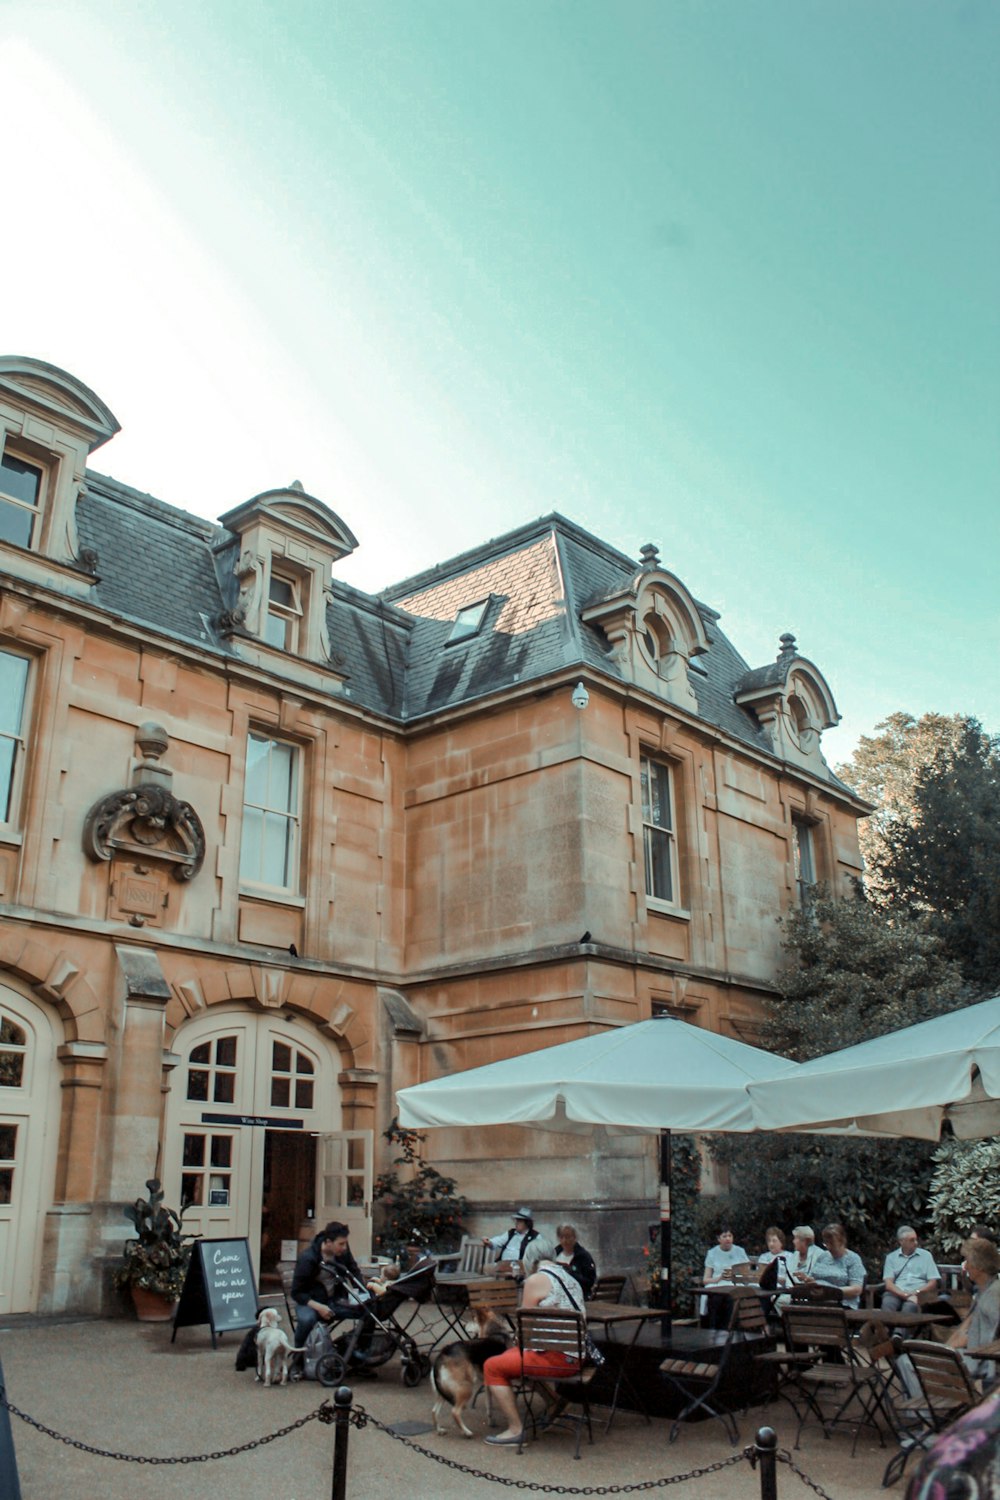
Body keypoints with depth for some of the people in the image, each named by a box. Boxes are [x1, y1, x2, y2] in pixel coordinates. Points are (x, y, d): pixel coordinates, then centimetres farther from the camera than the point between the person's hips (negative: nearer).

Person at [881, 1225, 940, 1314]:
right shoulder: (891, 1257, 14)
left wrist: (916, 1293, -11)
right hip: (897, 1293, 1)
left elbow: (933, 1283, 6)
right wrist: (905, 1295, -16)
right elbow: (888, 1284, 3)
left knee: (909, 1306, -38)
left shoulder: (926, 1255, 14)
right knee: (887, 1304, -36)